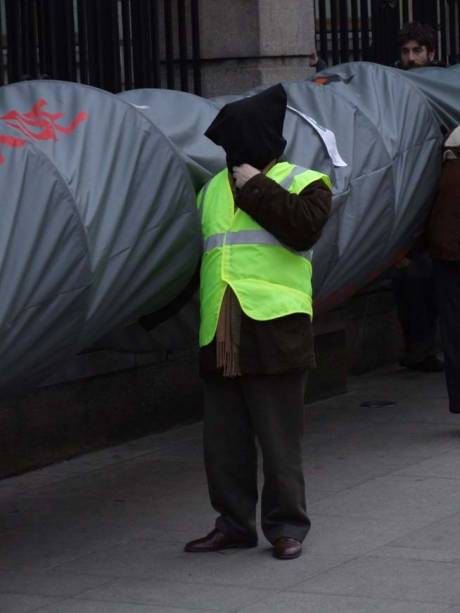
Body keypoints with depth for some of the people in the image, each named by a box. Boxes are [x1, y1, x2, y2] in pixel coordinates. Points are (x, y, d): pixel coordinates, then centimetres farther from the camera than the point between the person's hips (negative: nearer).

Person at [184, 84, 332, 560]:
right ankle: (234, 523, 19)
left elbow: (304, 228, -17)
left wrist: (256, 189, -11)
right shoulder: (212, 189, 20)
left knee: (279, 437, -2)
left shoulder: (302, 182, 4)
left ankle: (287, 526, 8)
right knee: (224, 438, 9)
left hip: (274, 327, -6)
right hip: (220, 335, 6)